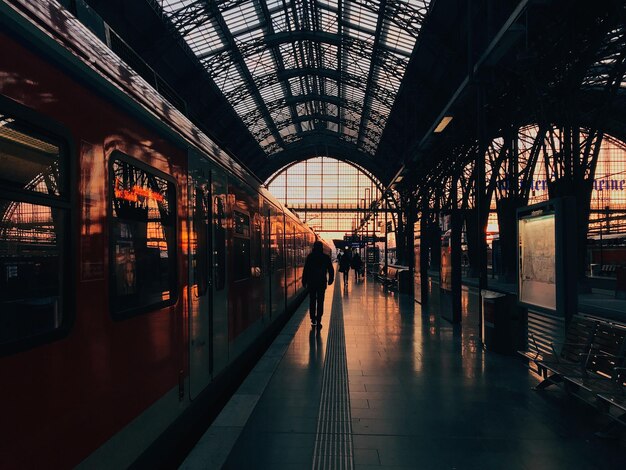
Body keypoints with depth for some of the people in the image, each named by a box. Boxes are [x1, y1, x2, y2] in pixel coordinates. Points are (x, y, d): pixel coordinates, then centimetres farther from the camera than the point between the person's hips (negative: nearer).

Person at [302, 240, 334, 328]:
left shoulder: (310, 256, -5)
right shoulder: (326, 257, -1)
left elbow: (306, 270, -6)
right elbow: (331, 270, 4)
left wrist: (304, 281, -1)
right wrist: (330, 280, 17)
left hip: (311, 282, 0)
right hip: (322, 282, 0)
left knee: (312, 301, 13)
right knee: (320, 302, 5)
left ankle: (313, 320, 14)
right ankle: (318, 321, 0)